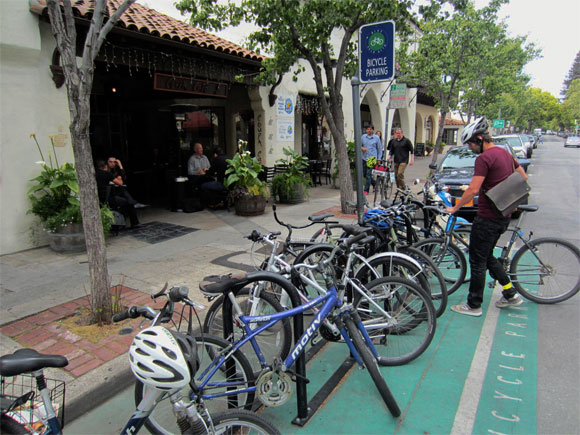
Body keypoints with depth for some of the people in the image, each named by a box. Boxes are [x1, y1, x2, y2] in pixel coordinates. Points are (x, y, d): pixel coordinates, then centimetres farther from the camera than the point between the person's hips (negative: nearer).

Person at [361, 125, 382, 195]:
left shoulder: (376, 137, 0)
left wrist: (379, 158, 4)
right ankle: (375, 183, 32)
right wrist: (362, 148, -9)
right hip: (364, 158, 4)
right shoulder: (363, 136, 7)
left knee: (368, 174, -9)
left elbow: (379, 148, 7)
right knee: (364, 174, 9)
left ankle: (366, 190, -2)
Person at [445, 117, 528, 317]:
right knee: (487, 256, 22)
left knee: (477, 261, 1)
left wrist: (455, 208, -13)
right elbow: (524, 178, 21)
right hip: (503, 216, 9)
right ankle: (510, 294, 27)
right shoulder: (505, 153, 12)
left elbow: (473, 190, -24)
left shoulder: (484, 158, -18)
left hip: (487, 218, -9)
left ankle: (474, 305, 11)